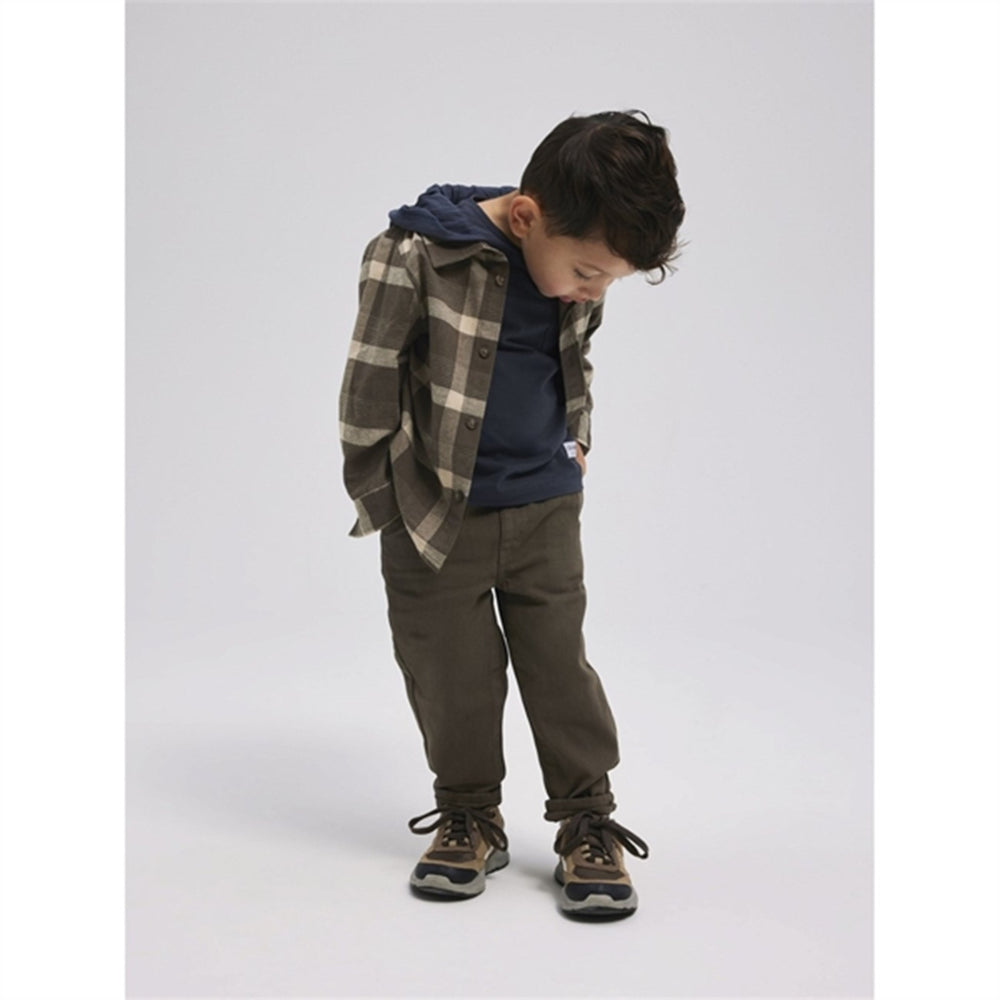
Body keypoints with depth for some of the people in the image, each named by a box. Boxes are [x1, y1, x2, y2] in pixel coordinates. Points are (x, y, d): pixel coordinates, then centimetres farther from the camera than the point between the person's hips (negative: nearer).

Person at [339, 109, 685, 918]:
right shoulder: (415, 258, -19)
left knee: (562, 667, 8)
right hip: (434, 519, -3)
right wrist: (386, 500, -6)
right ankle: (470, 820, 26)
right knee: (453, 678, 6)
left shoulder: (576, 270, -1)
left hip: (546, 513, 4)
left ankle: (589, 822, 21)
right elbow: (370, 390, -12)